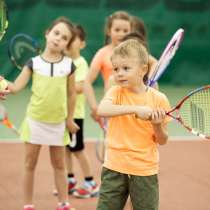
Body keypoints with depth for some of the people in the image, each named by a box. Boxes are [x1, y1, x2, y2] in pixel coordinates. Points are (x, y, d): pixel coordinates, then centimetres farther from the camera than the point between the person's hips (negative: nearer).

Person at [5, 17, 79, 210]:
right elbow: (16, 86, -12)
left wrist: (69, 119, 4)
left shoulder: (69, 65, -5)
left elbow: (71, 94, 3)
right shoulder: (34, 63, -7)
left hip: (58, 123, 1)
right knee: (30, 164, 5)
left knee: (59, 165, 12)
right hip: (35, 120, 0)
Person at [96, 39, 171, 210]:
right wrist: (135, 109, -36)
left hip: (146, 171, 0)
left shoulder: (158, 99, -4)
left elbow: (162, 141, 3)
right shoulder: (116, 92, -4)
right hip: (115, 169, 0)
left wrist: (157, 125, -18)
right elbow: (102, 110, -28)